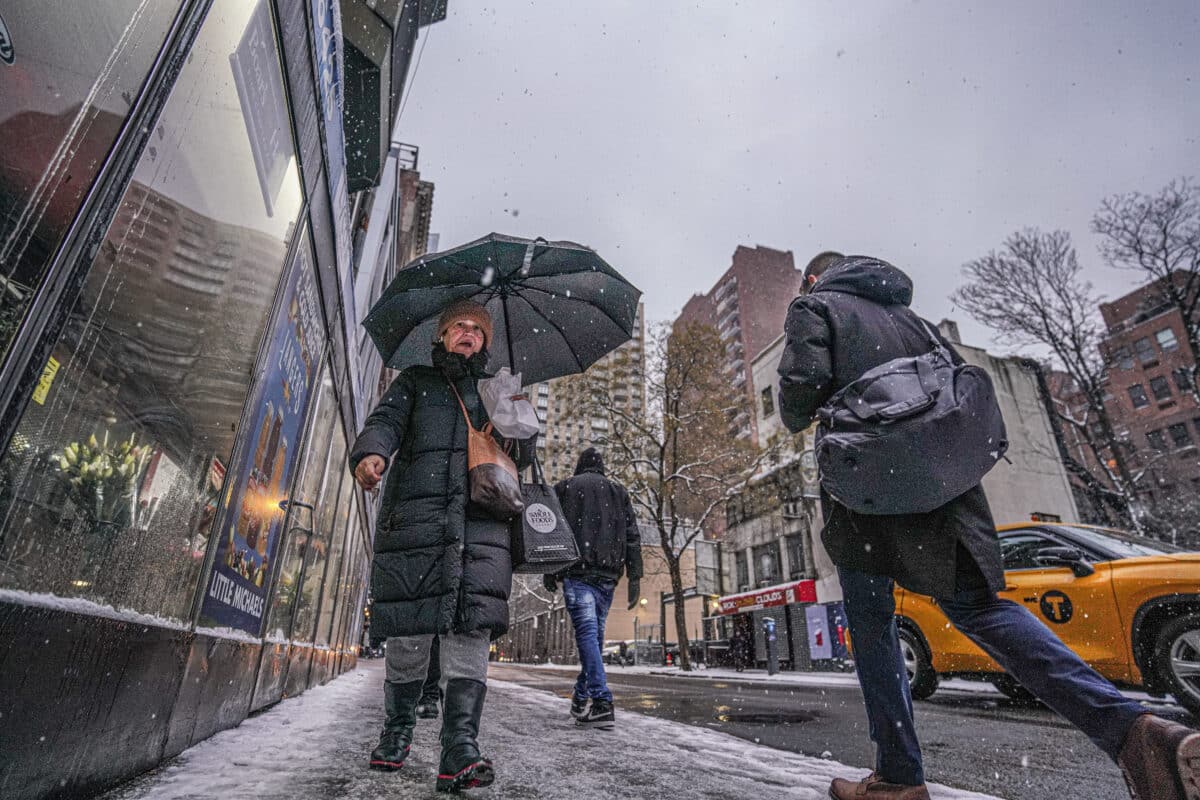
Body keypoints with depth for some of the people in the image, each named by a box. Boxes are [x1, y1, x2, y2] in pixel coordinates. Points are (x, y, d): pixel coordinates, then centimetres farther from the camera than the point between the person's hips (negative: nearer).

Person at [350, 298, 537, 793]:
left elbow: (521, 457, 20)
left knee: (471, 626, -11)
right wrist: (371, 453, -17)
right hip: (415, 512, -1)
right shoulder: (415, 382, 24)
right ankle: (398, 727, 21)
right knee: (409, 626, -1)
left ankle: (460, 745, -10)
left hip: (480, 519, 1)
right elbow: (385, 421, 6)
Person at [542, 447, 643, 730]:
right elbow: (632, 535, 10)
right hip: (608, 573, 3)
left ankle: (602, 703, -16)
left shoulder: (564, 487, 12)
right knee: (595, 633, 12)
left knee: (587, 632, -8)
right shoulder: (618, 490, 18)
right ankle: (581, 698, 18)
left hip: (576, 571, -3)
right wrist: (634, 576, 8)